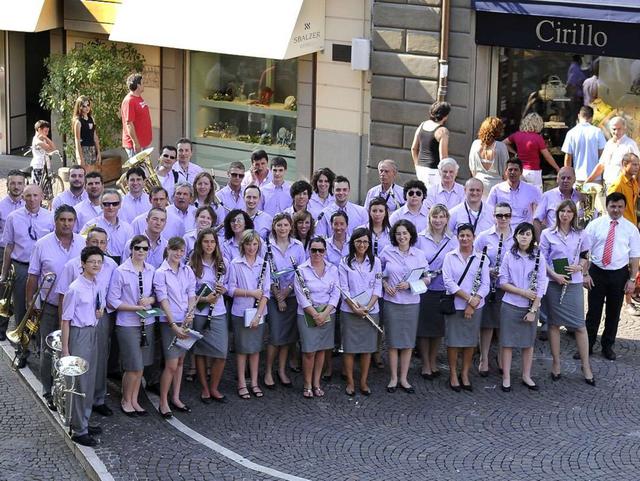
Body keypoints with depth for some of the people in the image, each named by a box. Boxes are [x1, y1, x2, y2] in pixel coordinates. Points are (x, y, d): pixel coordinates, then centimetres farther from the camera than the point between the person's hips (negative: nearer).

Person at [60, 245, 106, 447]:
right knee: (80, 382, -3)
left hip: (93, 332, 8)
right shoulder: (76, 289, -19)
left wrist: (101, 309, -1)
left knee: (90, 380, 16)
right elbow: (65, 319, -16)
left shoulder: (97, 285, 3)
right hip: (79, 334, -8)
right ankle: (78, 430, 5)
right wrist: (65, 349, -17)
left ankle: (84, 422, 30)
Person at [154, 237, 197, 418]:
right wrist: (174, 325, -19)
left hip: (186, 321, 5)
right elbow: (163, 300, -12)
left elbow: (192, 295, 6)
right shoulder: (160, 273, -7)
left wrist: (190, 313, -13)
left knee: (180, 361, 12)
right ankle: (163, 402, 4)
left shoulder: (187, 271, 8)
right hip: (169, 322, -5)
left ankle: (175, 398, 22)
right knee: (171, 364, -7)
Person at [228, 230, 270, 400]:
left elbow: (266, 292, -2)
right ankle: (242, 384, 12)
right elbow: (231, 290, -6)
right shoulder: (235, 264, -4)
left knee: (256, 348, 8)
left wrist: (258, 314, -10)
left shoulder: (263, 264, 1)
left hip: (258, 312, 2)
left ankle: (254, 383, 17)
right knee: (242, 348, 4)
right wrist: (250, 293, -17)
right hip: (241, 312, -2)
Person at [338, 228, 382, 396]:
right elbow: (344, 288, -3)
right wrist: (354, 307, -15)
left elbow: (377, 287, 2)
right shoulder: (345, 262, 1)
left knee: (367, 347, 6)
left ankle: (364, 381, 16)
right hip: (349, 311, -2)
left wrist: (368, 307, -10)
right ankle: (350, 382, 11)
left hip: (371, 311, 2)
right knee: (349, 347, 1)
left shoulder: (375, 262, 6)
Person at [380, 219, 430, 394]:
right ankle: (393, 378, 14)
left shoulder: (419, 255, 1)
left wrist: (410, 284, -12)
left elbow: (427, 279, 3)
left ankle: (404, 379, 15)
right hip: (392, 301, -1)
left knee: (408, 342, 5)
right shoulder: (387, 252, 0)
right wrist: (385, 284, -5)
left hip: (411, 302, 1)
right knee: (393, 341, 3)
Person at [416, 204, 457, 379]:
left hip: (444, 290, 2)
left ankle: (433, 361, 25)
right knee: (424, 327, 3)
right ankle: (425, 364, 14)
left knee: (439, 327, 9)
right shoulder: (420, 238, -1)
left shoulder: (453, 240, 3)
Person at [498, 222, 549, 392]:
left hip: (530, 307, 0)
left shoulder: (539, 257, -3)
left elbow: (540, 286, -4)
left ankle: (526, 376, 21)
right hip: (510, 306, 0)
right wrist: (522, 292, -15)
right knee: (507, 342, 2)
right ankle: (506, 377, 9)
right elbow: (503, 283, -2)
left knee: (528, 343, 9)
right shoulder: (509, 256, -1)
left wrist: (533, 310, -9)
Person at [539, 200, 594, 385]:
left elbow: (585, 257, 14)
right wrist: (555, 275, -14)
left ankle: (586, 366, 6)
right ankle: (556, 363, 16)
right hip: (553, 283, 0)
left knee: (579, 325, -2)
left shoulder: (581, 235, 6)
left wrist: (580, 267, -8)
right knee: (554, 324, 6)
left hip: (574, 284, 0)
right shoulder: (547, 234, 2)